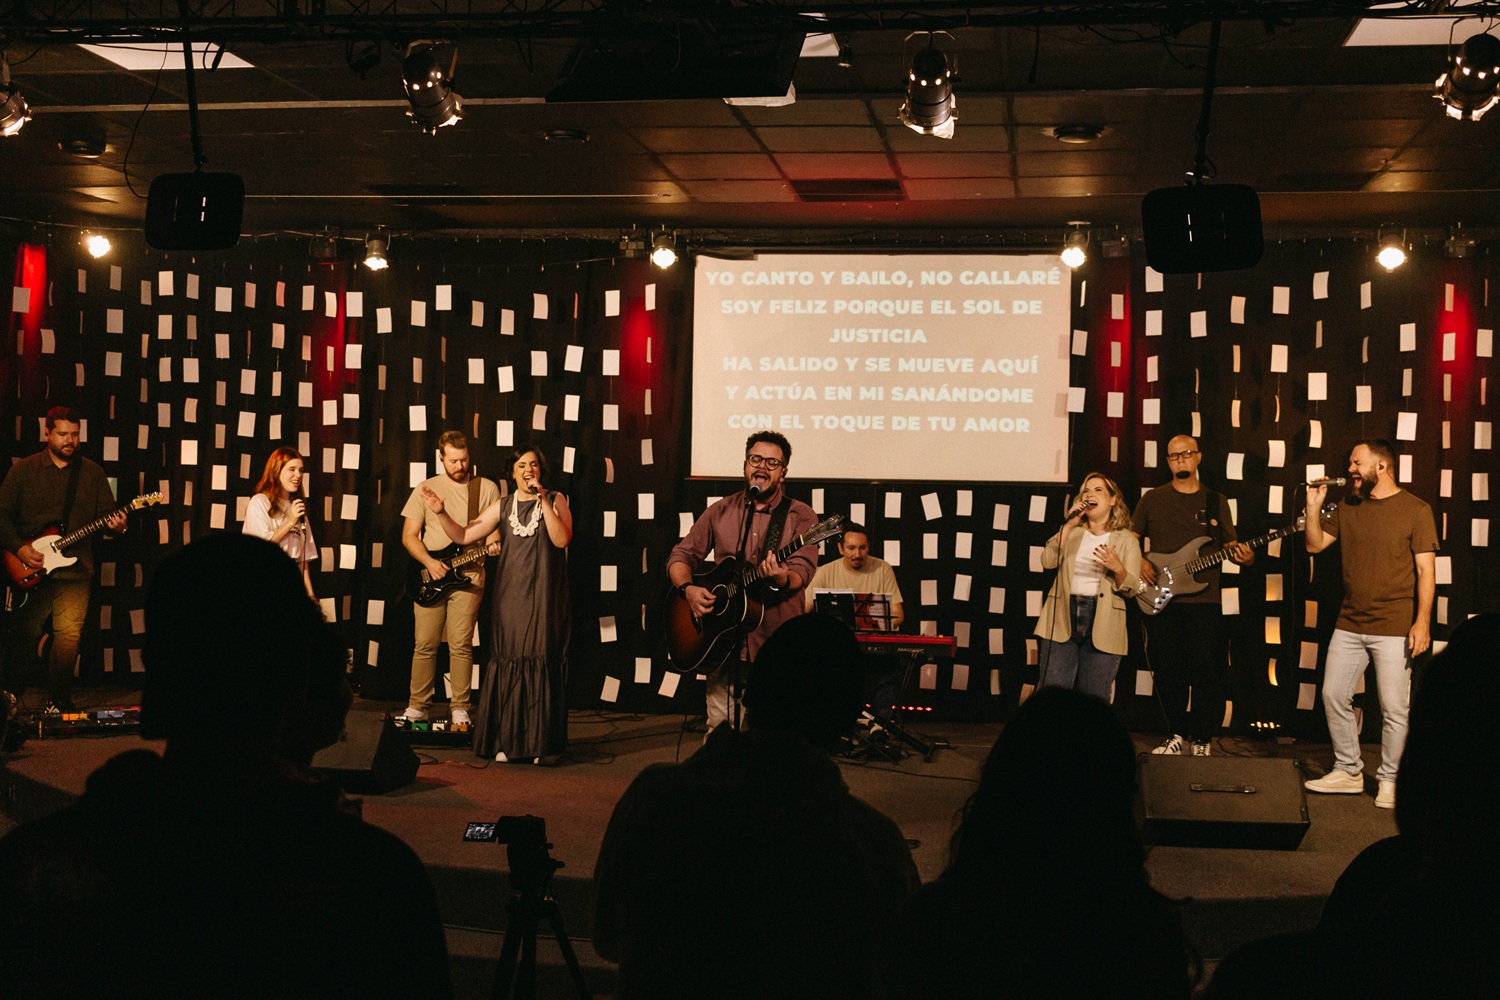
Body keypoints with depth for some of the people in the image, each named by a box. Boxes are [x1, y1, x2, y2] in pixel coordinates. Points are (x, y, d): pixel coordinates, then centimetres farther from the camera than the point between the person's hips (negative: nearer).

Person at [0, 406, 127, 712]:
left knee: (69, 636, -4)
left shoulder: (92, 472, 9)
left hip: (75, 571, 1)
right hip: (31, 570, -1)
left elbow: (107, 514, 10)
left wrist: (115, 525, -13)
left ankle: (59, 701, 8)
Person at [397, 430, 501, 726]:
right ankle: (417, 706, 12)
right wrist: (429, 562, -10)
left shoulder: (487, 489, 6)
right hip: (430, 576, 1)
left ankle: (459, 708, 4)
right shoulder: (426, 489, 7)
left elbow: (496, 526, 10)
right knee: (425, 645, 2)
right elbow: (409, 535, 5)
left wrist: (493, 541, -14)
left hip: (468, 576, -1)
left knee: (461, 645, -4)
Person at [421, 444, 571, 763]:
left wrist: (543, 500, -15)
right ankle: (507, 741, 9)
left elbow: (562, 539, -12)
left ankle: (543, 742, 2)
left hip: (546, 601, -2)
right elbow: (463, 535, 8)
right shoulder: (503, 506, 11)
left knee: (543, 664, -4)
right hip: (511, 599, 3)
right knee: (509, 665, 1)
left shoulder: (555, 500, 4)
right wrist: (441, 513, -7)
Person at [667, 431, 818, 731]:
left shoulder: (800, 516, 1)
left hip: (779, 646, -2)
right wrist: (688, 589, -8)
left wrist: (782, 579, -34)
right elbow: (681, 555, 12)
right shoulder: (721, 511, 11)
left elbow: (802, 570, -11)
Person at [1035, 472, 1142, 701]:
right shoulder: (1072, 533, 14)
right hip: (1063, 620, 1)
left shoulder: (1126, 540, 7)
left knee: (1093, 699, 2)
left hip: (1102, 626, -1)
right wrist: (1068, 525, -8)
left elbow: (1131, 588, -1)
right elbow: (1048, 561, -4)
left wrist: (1117, 568, -21)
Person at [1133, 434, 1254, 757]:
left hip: (1204, 600, -1)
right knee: (1167, 670, 4)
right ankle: (1177, 734, 19)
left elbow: (1230, 544, 12)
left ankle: (1202, 739, 6)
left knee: (1205, 670, -5)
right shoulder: (1153, 499, 9)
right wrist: (1140, 562, -7)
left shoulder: (1216, 501, 10)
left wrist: (1243, 555, -10)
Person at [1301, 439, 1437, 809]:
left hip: (1394, 627, -6)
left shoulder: (1415, 510, -6)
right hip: (1349, 624, 6)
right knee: (1334, 696, 8)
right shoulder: (1348, 507, 10)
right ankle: (1347, 771, 21)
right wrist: (1313, 506, -1)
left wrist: (1422, 622, -16)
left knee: (1394, 708, -2)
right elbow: (1315, 544, 12)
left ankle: (1389, 781, 12)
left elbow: (1426, 570, -9)